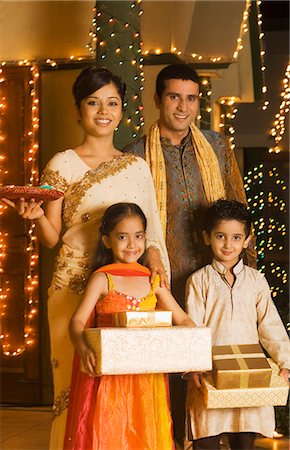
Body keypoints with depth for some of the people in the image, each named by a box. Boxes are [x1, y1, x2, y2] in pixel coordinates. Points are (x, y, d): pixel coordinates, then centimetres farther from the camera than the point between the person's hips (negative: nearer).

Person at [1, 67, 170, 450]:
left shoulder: (138, 166, 12)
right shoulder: (62, 164, 2)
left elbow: (151, 229, 17)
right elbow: (50, 238, 0)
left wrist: (153, 252, -2)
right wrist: (35, 215, -19)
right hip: (76, 288, -3)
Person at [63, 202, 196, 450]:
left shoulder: (153, 280, 6)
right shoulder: (102, 279, -4)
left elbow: (183, 320, 9)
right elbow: (77, 321, -13)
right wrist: (84, 350, -33)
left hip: (146, 376, 3)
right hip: (108, 372, -3)